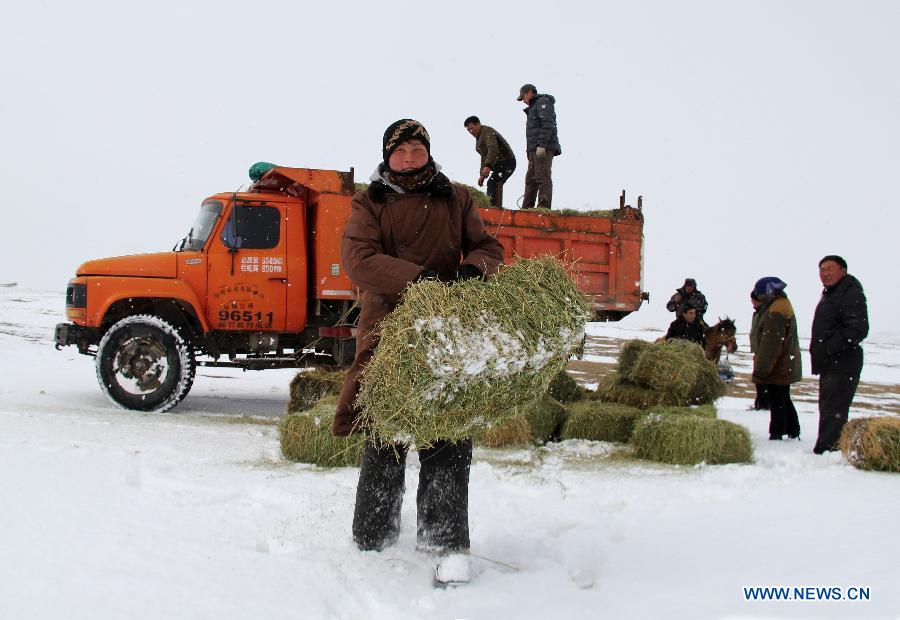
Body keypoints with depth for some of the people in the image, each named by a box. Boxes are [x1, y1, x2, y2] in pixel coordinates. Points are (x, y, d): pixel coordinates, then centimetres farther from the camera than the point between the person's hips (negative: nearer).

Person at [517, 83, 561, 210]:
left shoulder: (543, 102, -1)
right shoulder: (534, 107, 29)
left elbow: (548, 125, -15)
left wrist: (541, 145, -23)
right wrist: (530, 151, 17)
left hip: (544, 148, -10)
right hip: (535, 150, 10)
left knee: (542, 177, -16)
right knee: (530, 179, 8)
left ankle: (544, 206, -21)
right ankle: (526, 208, 8)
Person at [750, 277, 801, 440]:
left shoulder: (776, 312, -23)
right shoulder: (782, 304, 13)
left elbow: (771, 344, -26)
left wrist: (761, 369, -22)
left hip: (777, 370, -11)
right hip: (785, 367, 11)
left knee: (777, 403, -3)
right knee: (784, 401, 19)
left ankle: (776, 436, 2)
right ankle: (793, 433, 28)